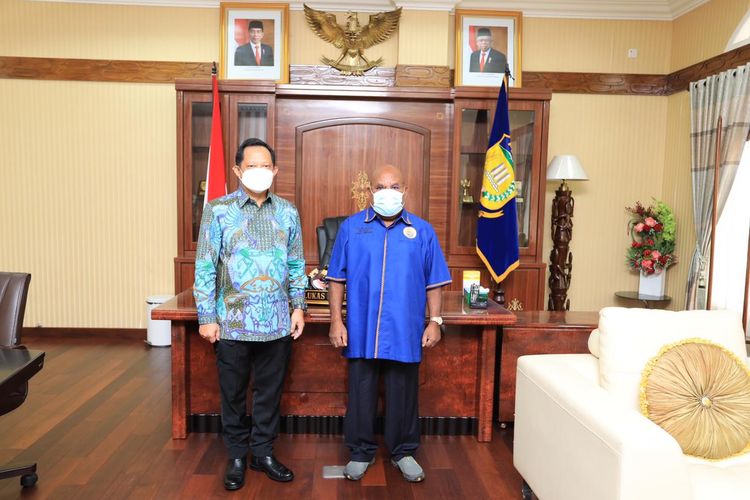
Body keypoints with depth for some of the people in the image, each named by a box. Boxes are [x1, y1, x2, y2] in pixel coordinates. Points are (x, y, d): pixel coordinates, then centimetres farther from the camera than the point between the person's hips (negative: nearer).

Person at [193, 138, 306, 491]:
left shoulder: (287, 212, 5)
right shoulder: (217, 211, -4)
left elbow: (296, 265, 10)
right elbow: (205, 268, -4)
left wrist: (298, 307, 6)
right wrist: (207, 317, -7)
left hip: (277, 323, 2)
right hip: (232, 323, -2)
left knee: (270, 392, 14)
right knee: (233, 394, 12)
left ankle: (263, 453, 32)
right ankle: (237, 457, 32)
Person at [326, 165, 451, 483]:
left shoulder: (422, 231, 4)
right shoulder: (351, 227, 2)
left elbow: (433, 283, 6)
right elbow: (337, 279, 2)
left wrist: (435, 320, 0)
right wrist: (336, 321, -4)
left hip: (405, 331, 1)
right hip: (361, 330, 0)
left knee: (403, 395, 13)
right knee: (361, 394, 11)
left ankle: (403, 452, 31)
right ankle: (361, 452, 29)